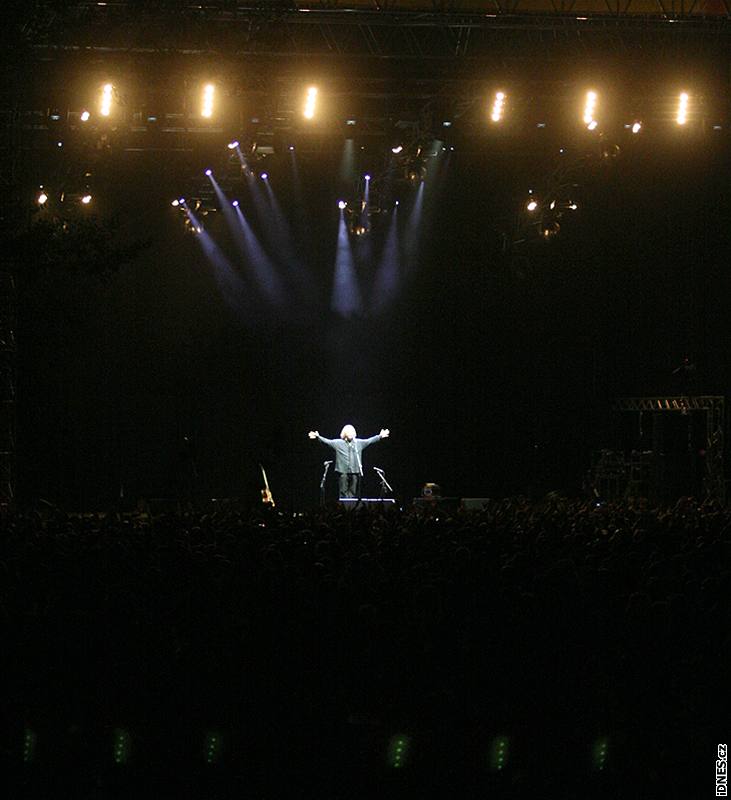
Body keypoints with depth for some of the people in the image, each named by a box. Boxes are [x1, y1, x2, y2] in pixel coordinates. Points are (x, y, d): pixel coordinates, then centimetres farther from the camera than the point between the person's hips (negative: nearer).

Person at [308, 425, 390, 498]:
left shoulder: (359, 443, 10)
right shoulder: (338, 443, 4)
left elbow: (369, 441, 13)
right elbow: (327, 441, -1)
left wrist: (380, 436, 6)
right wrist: (318, 437, -13)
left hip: (355, 471, 2)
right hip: (343, 471, -2)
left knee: (354, 493, 3)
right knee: (344, 492, -2)